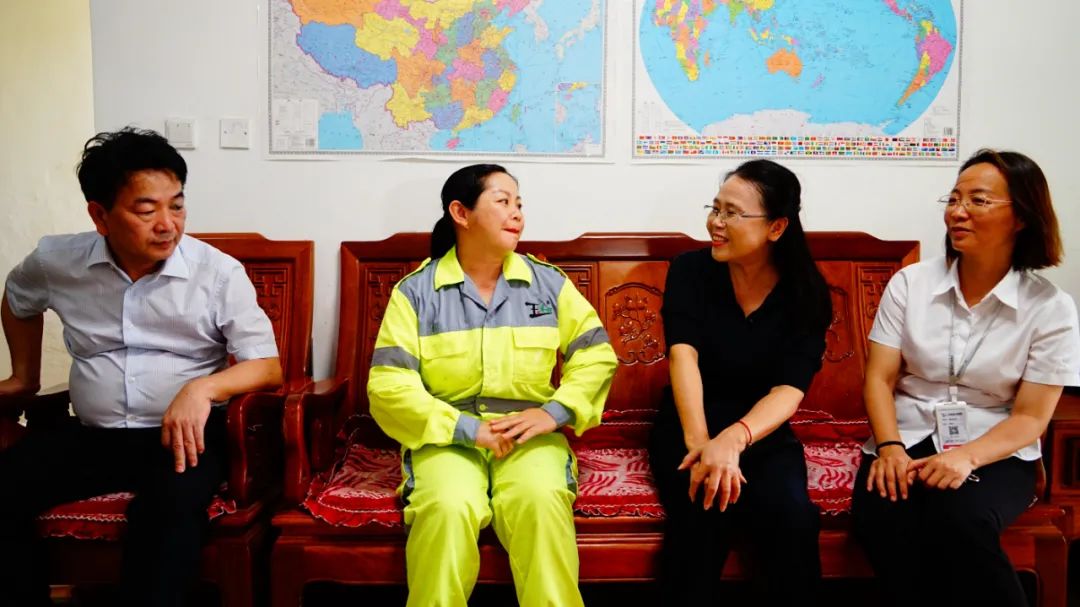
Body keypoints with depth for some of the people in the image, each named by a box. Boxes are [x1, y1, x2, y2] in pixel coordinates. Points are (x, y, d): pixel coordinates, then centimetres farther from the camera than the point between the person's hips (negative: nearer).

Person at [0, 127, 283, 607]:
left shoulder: (219, 272, -9)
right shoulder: (57, 260, 2)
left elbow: (268, 367, -11)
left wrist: (202, 388, -29)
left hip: (183, 434, -4)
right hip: (92, 436, 4)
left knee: (173, 503, -35)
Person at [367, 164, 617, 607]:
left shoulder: (549, 283, 7)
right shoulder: (415, 291, 0)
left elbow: (597, 355, 7)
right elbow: (388, 386, -8)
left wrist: (554, 411, -10)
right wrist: (468, 429, -16)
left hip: (529, 433, 1)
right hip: (447, 435, -1)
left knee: (542, 501, -30)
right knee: (449, 508, -31)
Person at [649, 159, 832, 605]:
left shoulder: (805, 293, -5)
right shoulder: (690, 270, -5)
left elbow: (789, 391, -16)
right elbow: (683, 355, -19)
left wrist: (733, 438, -37)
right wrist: (700, 441, -36)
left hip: (762, 434, 1)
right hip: (689, 427, -1)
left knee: (792, 515, -27)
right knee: (704, 512, -30)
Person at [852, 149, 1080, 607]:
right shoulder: (909, 283, 3)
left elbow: (1030, 418, -4)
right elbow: (879, 378, -1)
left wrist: (967, 457, -22)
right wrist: (889, 447, -19)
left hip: (995, 455, -1)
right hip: (908, 441, 1)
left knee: (959, 521, -34)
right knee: (879, 517, -32)